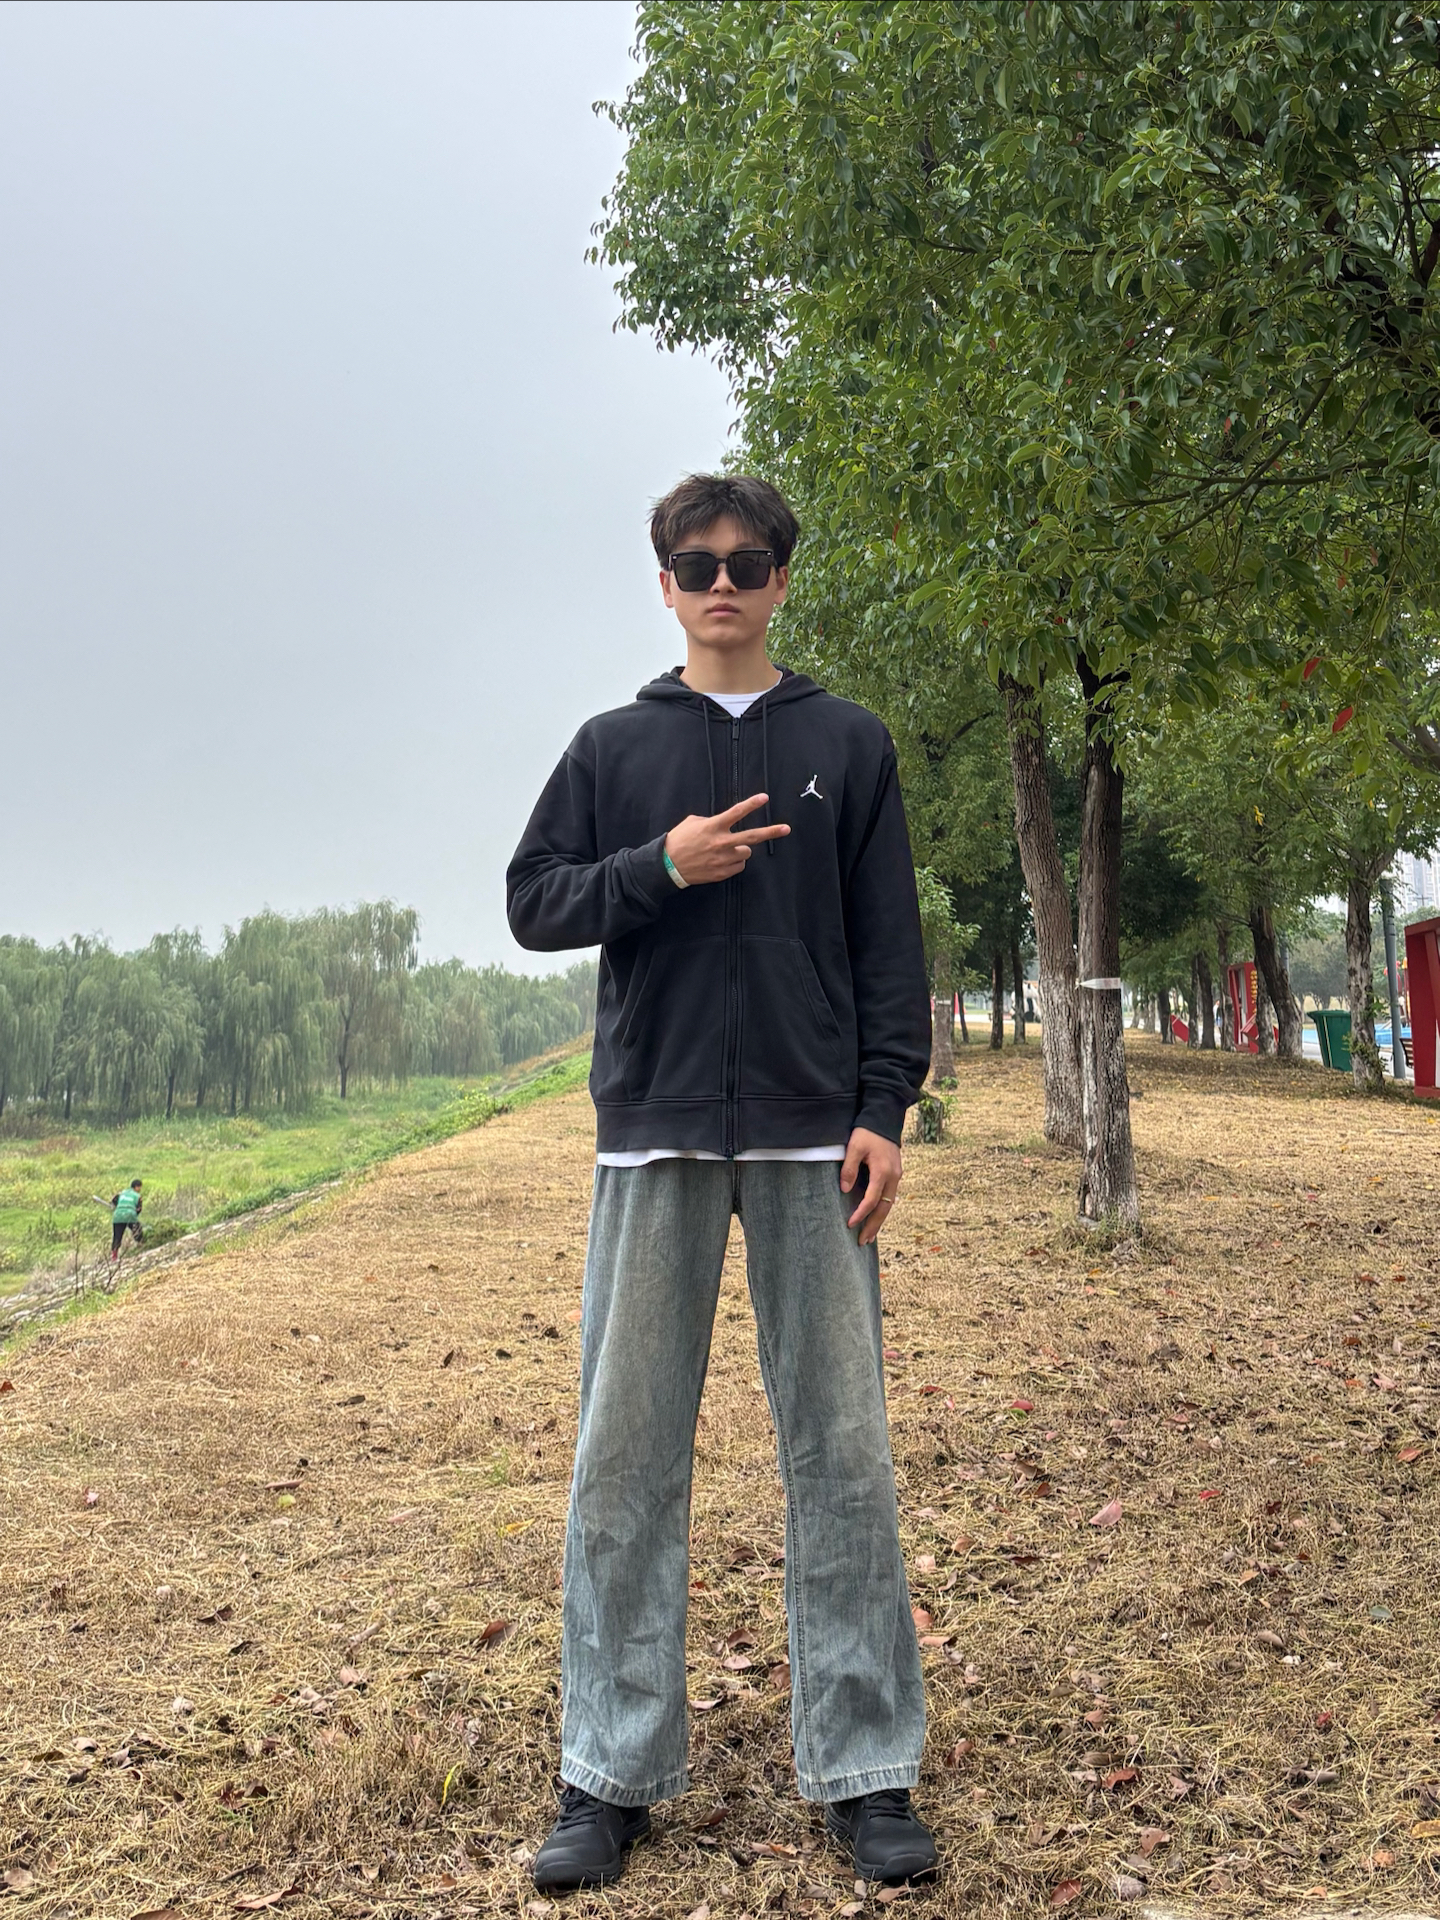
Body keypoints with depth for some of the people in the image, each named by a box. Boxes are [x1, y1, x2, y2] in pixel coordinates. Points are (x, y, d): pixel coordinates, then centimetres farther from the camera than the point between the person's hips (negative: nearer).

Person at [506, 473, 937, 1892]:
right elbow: (532, 904, 8)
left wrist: (885, 1107, -4)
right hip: (655, 1132, 1)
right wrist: (659, 867, -8)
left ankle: (864, 1769, 16)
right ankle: (612, 1773, 16)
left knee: (840, 1448, 3)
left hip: (813, 1134, 0)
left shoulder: (847, 743, 10)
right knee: (626, 1455, 4)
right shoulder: (612, 747, 12)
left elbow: (891, 944, 6)